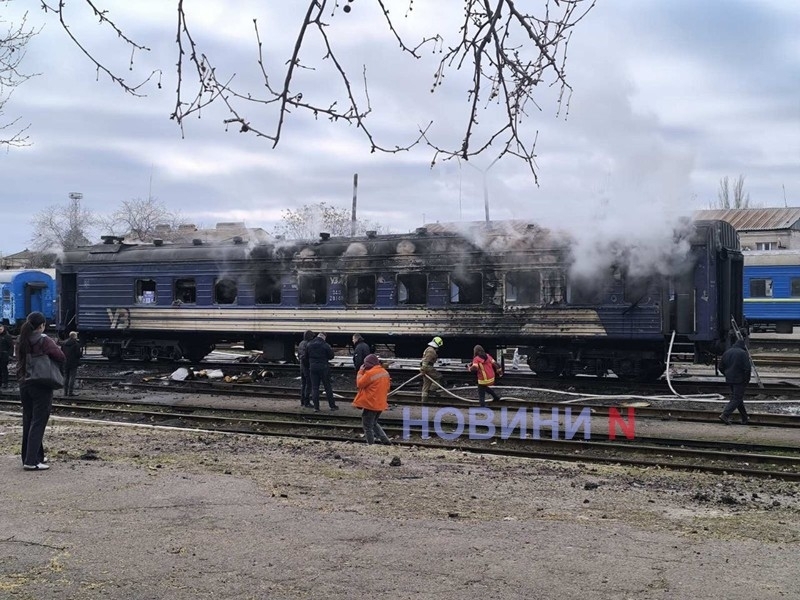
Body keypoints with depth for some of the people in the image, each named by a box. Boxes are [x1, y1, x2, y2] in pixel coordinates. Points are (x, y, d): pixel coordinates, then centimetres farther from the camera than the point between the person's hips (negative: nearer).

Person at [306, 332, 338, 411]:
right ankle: (332, 405, 10)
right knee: (328, 387, 6)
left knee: (314, 387, 6)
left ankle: (316, 407, 3)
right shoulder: (325, 345, -12)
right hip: (323, 368, -3)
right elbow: (331, 356, -5)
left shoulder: (309, 345, 1)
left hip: (312, 367, 3)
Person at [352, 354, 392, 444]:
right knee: (374, 423, 25)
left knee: (368, 427, 4)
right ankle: (386, 440, 16)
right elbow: (387, 387, 14)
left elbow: (359, 384, -9)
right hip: (381, 404, 8)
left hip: (370, 404, -8)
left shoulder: (369, 373, -19)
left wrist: (360, 371, -1)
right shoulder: (385, 372, 6)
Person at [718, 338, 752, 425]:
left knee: (737, 397, 16)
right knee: (737, 399, -3)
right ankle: (725, 415, -17)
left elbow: (721, 367, 13)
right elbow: (747, 368, -16)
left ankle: (745, 418, 23)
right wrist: (747, 380, -5)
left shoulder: (727, 352, 10)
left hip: (729, 379, 7)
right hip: (739, 380, -7)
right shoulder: (743, 353, -11)